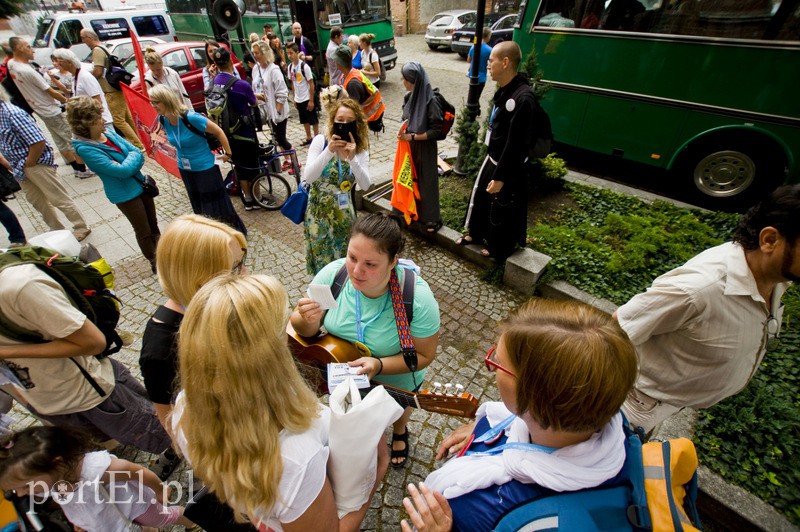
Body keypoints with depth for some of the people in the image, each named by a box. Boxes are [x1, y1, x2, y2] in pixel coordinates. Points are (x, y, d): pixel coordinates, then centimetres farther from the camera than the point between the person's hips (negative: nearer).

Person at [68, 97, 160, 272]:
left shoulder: (108, 132, -1)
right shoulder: (85, 149, -20)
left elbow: (137, 153, -1)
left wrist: (129, 166, -18)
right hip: (125, 194, -6)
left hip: (140, 184, 6)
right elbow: (121, 170, -25)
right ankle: (155, 263, 29)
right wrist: (133, 157, -10)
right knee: (144, 232, 9)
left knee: (154, 225, 19)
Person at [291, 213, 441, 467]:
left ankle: (400, 432, 67)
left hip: (395, 379, -1)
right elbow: (305, 330, -14)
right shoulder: (332, 274, -27)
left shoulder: (418, 298, -35)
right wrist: (308, 319, -38)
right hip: (339, 370, 2)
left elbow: (424, 355, -23)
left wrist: (378, 365, -38)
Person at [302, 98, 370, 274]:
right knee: (322, 261, 10)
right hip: (319, 210, -2)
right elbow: (308, 177, -23)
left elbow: (365, 185, -18)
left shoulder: (361, 149, -6)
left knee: (344, 258, 17)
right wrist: (329, 151, -33)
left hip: (344, 211, 2)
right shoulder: (321, 141, -13)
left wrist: (352, 158, -32)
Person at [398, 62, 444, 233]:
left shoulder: (431, 101, -21)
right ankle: (413, 211, 36)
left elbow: (436, 131, -21)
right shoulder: (409, 96, 1)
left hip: (425, 149, -7)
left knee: (426, 181, 5)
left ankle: (432, 219, 20)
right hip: (410, 147, 7)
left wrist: (412, 136, -21)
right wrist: (403, 130, -4)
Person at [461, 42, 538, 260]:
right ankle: (475, 233, 46)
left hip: (509, 167, -9)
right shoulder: (504, 90, 2)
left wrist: (501, 177, -22)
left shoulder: (523, 99, -27)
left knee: (502, 210, 9)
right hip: (493, 158, 9)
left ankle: (499, 249, 32)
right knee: (479, 195, 23)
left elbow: (517, 145, -27)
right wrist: (492, 161, 17)